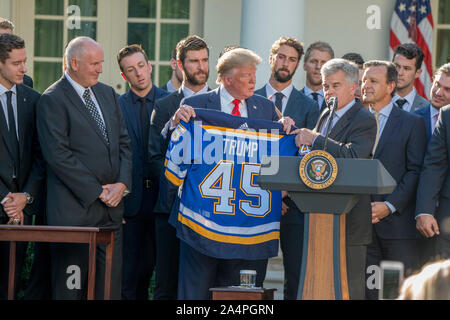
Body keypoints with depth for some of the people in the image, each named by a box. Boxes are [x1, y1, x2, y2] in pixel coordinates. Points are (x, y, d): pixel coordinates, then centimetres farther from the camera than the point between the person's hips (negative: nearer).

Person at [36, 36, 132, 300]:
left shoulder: (108, 94, 15)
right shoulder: (53, 100, -8)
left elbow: (123, 142, 17)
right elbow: (58, 155, -14)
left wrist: (123, 183, 0)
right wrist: (97, 191, -13)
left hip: (111, 208, 7)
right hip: (75, 210, -6)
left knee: (110, 285, 5)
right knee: (69, 288, -2)